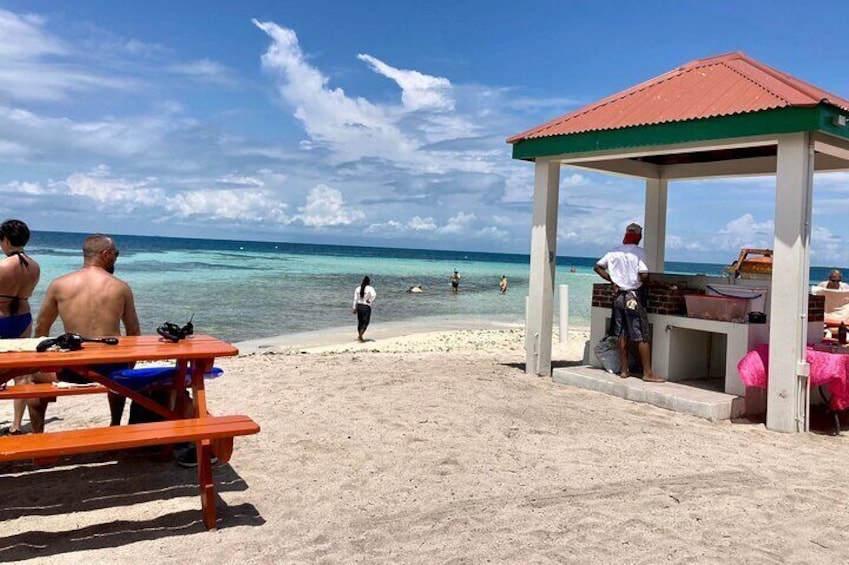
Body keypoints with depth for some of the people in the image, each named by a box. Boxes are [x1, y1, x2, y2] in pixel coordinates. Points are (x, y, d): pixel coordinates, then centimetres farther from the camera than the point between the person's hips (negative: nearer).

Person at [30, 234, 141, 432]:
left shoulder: (59, 284, 2)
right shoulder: (121, 287, 2)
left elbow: (41, 329, 10)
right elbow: (134, 333, 9)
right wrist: (125, 370, 23)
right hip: (110, 368, 1)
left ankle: (37, 435, 28)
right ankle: (115, 427, 46)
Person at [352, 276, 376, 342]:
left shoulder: (358, 288, 4)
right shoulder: (370, 288, -10)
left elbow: (355, 299, 4)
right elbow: (374, 295, -29)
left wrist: (354, 308, 8)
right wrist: (370, 301, -13)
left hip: (359, 306, 5)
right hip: (366, 307, -5)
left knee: (360, 322, 17)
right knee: (365, 322, 3)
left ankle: (359, 336, 23)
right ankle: (360, 336, -9)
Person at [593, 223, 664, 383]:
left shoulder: (614, 251, 7)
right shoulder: (639, 252, -10)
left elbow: (598, 267, 13)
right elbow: (643, 275, -19)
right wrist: (646, 282, 2)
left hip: (618, 296, 6)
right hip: (633, 296, -6)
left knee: (622, 334, 11)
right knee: (642, 336, -1)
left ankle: (624, 370, 15)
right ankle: (648, 373, 2)